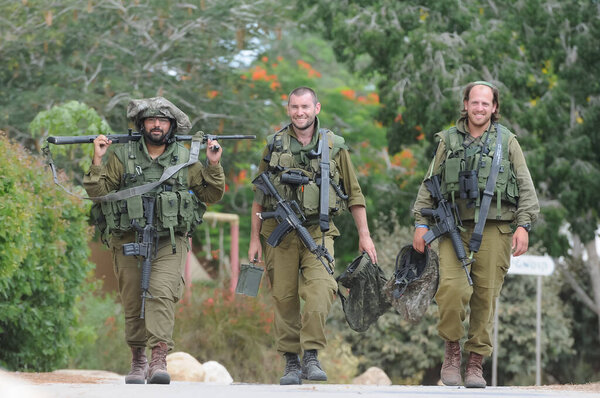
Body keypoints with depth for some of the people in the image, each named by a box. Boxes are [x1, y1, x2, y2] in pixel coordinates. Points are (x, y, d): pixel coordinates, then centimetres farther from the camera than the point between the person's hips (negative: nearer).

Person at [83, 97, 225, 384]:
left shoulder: (185, 159, 8)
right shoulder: (122, 155, 3)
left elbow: (211, 195, 15)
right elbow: (97, 190, 1)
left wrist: (214, 165, 1)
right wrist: (98, 160, -12)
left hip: (169, 241, -1)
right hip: (128, 240, 1)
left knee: (162, 294, -20)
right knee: (133, 303, 6)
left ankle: (159, 361, -26)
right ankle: (137, 361, 23)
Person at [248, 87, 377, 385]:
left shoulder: (334, 146, 5)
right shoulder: (275, 145, 7)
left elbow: (354, 194, 11)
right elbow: (259, 196, 12)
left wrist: (364, 234, 6)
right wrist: (254, 238, 8)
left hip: (318, 232, -1)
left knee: (320, 290, -20)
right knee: (285, 298, 2)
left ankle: (312, 356, -14)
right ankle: (291, 362, 11)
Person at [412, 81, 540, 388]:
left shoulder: (507, 142, 10)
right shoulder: (448, 141, 12)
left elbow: (526, 188, 8)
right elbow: (429, 186, 14)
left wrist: (524, 225, -4)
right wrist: (421, 223, 6)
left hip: (494, 227, 0)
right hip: (455, 226, 0)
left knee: (486, 295, -2)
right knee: (451, 288, -18)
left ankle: (476, 363, 7)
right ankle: (452, 350, 1)